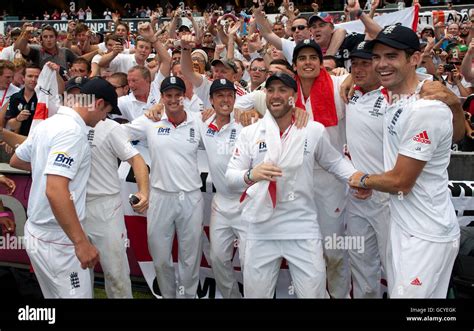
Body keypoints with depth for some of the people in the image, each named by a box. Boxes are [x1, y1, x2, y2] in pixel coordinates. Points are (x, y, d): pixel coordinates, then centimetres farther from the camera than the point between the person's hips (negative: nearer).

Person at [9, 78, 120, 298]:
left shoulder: (49, 123, 8)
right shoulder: (72, 131, -21)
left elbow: (15, 161, 23)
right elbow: (55, 191, -31)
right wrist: (81, 242, -30)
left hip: (38, 232, 10)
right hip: (57, 239, -10)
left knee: (56, 294, 22)